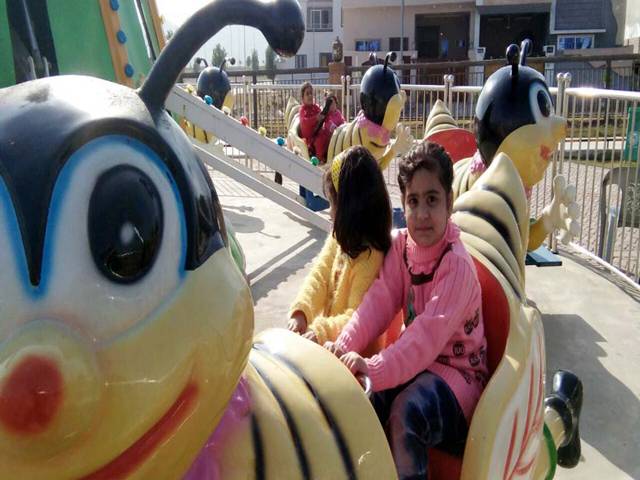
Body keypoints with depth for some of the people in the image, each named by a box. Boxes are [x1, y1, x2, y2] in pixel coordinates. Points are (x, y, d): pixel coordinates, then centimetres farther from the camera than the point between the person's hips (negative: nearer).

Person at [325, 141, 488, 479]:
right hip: (417, 362, 6)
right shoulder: (401, 245, -2)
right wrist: (344, 346, -27)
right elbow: (378, 302, -12)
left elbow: (428, 336, -30)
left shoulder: (457, 265, -21)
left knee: (406, 411, -32)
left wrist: (373, 369, -39)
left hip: (457, 372, -5)